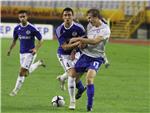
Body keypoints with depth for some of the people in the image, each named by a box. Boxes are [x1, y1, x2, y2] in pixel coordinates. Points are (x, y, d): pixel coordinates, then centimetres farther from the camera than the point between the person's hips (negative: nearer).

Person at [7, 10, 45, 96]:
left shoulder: (32, 28, -15)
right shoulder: (17, 28, 1)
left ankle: (16, 90, -1)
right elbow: (15, 40, 17)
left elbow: (40, 39, -8)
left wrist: (36, 49, -20)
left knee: (22, 72, -11)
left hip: (30, 53, -6)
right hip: (22, 53, 6)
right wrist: (10, 49, 7)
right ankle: (39, 63, 41)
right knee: (26, 73, 16)